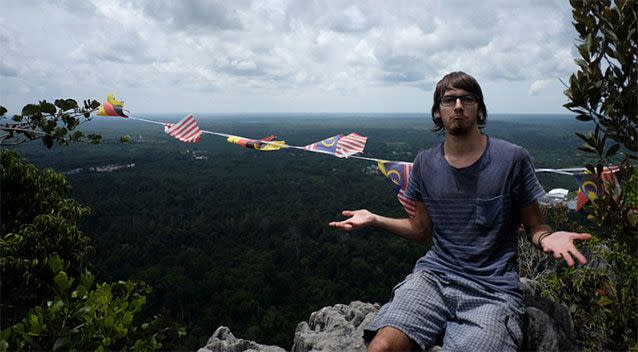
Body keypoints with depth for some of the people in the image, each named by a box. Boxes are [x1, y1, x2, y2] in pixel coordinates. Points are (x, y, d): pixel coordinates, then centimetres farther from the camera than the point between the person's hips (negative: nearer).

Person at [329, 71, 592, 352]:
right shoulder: (425, 163, 8)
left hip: (493, 289, -1)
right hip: (434, 274, 2)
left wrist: (548, 238, -19)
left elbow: (534, 228, 4)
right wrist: (374, 219, 3)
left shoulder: (512, 159, -3)